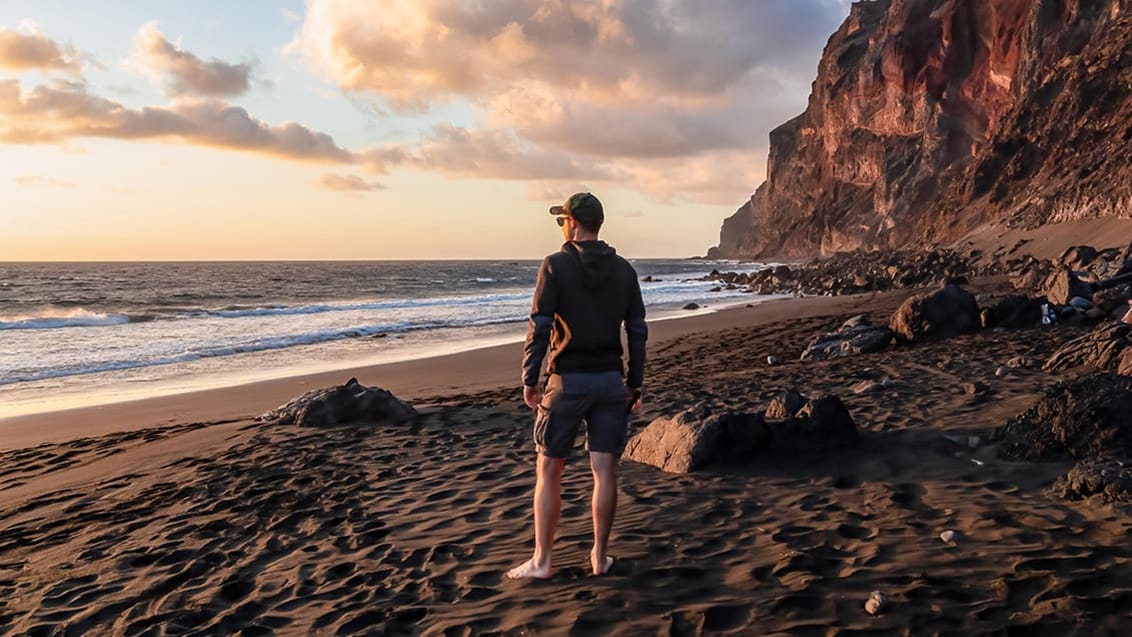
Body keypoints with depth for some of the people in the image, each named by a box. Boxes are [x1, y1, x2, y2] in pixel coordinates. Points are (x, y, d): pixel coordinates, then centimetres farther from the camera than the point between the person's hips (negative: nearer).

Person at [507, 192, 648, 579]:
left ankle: (541, 560, 10)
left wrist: (529, 380, -4)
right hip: (611, 381, 4)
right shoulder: (623, 269, 6)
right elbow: (638, 332, 6)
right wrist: (635, 385, 13)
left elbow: (539, 327, -11)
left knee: (549, 471, 6)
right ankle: (600, 556, 16)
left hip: (568, 381, -4)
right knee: (604, 471, 7)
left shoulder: (557, 265, -7)